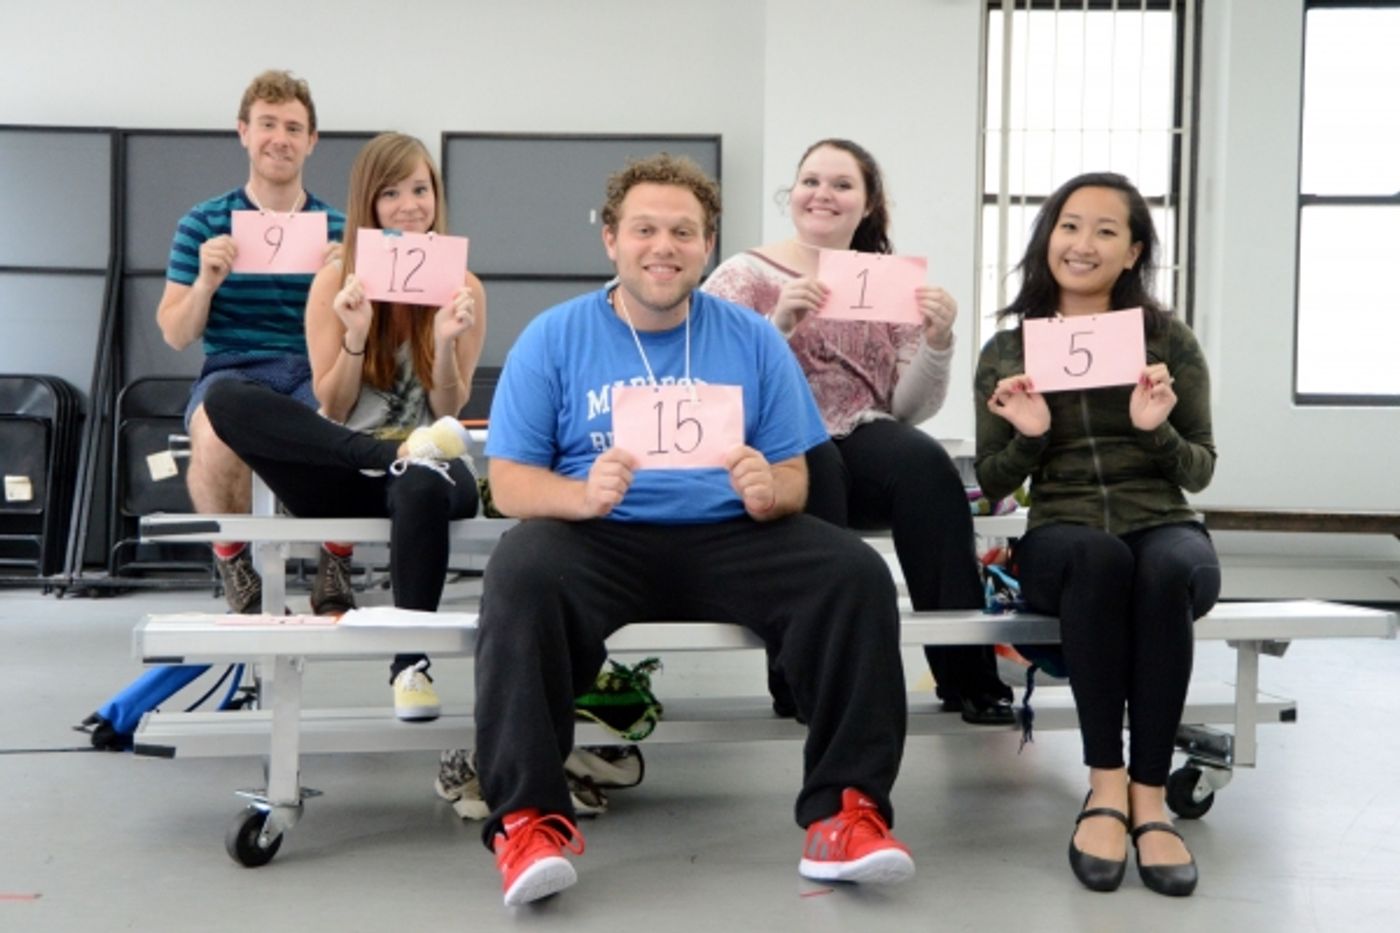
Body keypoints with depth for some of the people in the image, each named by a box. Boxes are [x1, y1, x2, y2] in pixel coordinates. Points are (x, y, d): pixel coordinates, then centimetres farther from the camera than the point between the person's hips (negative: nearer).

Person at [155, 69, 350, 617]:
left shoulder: (339, 229, 15)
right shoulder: (203, 225, 12)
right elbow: (175, 335, 10)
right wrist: (206, 282, -9)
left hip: (319, 372, 1)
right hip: (233, 368, 0)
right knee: (217, 437, -37)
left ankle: (335, 572, -11)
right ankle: (235, 568, -10)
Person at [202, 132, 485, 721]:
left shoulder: (462, 289, 6)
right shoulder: (336, 281, 6)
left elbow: (449, 413, 3)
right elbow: (330, 410, 3)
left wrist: (446, 342, -15)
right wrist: (356, 334, -13)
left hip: (421, 465, -1)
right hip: (341, 474, 1)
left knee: (422, 488, -41)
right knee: (225, 398, -24)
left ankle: (412, 660, -24)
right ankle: (398, 453, -28)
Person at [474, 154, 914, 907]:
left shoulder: (752, 340, 12)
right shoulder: (554, 337, 7)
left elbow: (795, 476, 9)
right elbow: (510, 481, 0)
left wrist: (767, 492, -16)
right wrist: (584, 494, -22)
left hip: (728, 539, 2)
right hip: (599, 539, -1)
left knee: (856, 576, -23)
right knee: (521, 575, -34)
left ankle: (846, 808, -16)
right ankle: (528, 817, -26)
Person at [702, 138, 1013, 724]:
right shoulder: (743, 276, 5)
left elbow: (908, 408, 9)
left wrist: (937, 343, -8)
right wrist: (778, 324, -20)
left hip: (862, 449, 3)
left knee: (925, 463, -29)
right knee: (815, 465, -36)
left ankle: (966, 671, -26)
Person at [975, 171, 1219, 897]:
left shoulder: (1169, 340, 6)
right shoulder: (1006, 352, 7)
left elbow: (1200, 472, 6)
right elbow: (991, 483, 10)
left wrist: (1157, 430, -14)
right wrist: (1029, 437, -11)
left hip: (1164, 528, 0)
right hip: (1062, 537, 0)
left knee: (1166, 570, -36)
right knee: (1099, 556, -37)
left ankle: (1150, 794, -28)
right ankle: (1107, 783, -29)